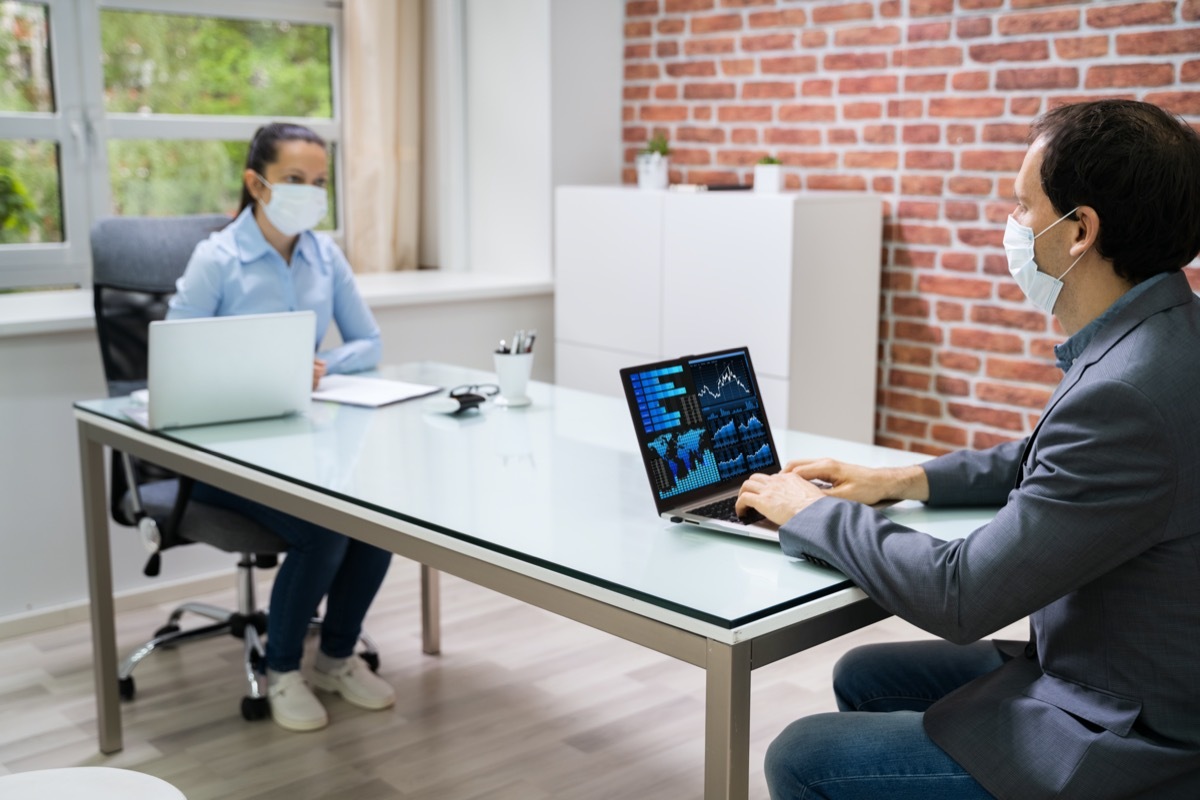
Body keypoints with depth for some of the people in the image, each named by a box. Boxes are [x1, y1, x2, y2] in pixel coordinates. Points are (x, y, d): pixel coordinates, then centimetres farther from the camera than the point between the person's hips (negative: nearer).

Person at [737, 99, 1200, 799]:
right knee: (864, 676, 19)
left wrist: (813, 511, -10)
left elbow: (959, 597, -25)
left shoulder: (1130, 392, -31)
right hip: (1107, 676, 9)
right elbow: (1043, 462, 21)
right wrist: (908, 480, 10)